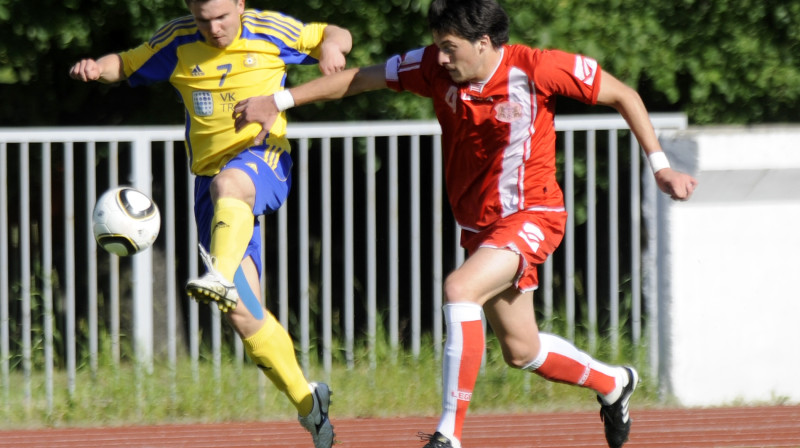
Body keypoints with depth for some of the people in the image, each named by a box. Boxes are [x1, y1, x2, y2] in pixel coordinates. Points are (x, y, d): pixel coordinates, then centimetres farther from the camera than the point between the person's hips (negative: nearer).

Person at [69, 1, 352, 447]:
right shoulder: (177, 42, 5)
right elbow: (127, 64, 19)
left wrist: (332, 46, -9)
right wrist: (97, 68, -4)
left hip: (266, 159, -3)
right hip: (213, 174, 3)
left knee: (228, 183, -43)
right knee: (243, 311, -7)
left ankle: (221, 277, -66)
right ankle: (306, 399, 9)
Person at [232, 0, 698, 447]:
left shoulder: (537, 68, -20)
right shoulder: (435, 68, -8)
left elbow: (623, 94, -8)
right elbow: (359, 79, 2)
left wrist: (660, 165, -8)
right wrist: (279, 101, -3)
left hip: (532, 215, -7)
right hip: (480, 222, 7)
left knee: (460, 289, -30)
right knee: (522, 351, 16)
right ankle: (613, 383, 46)